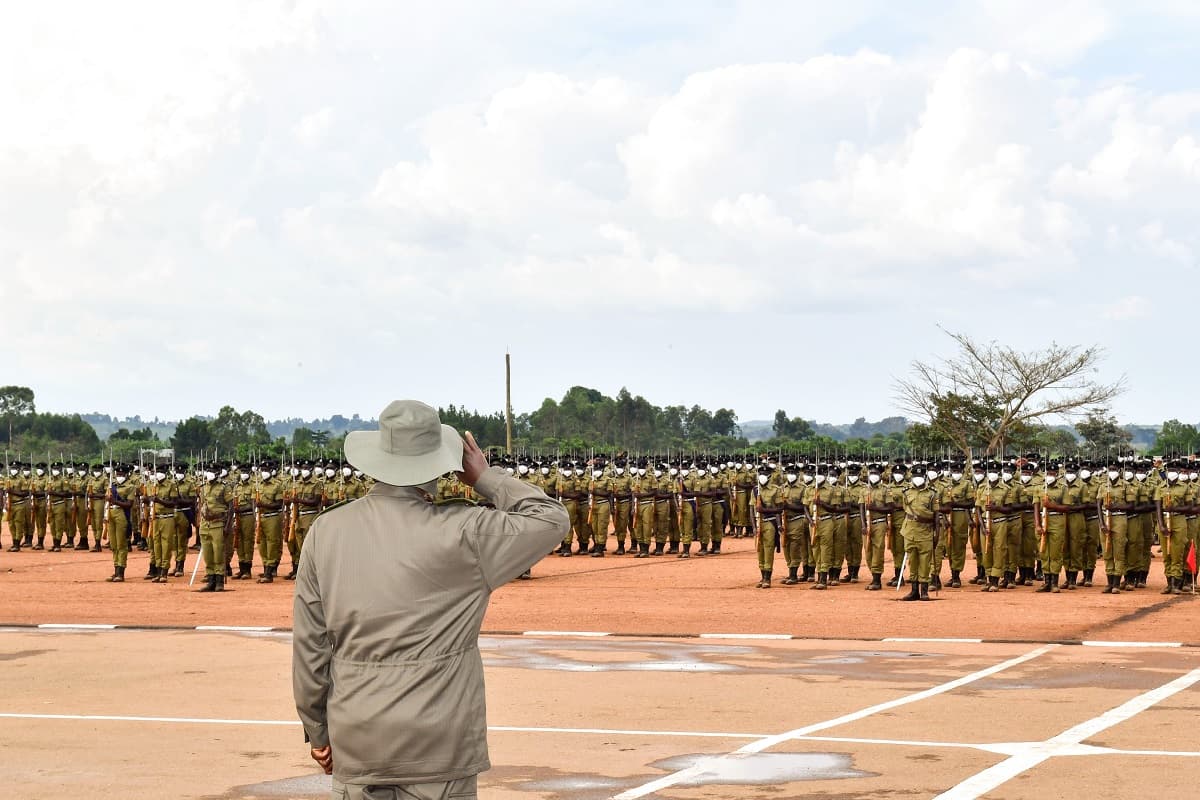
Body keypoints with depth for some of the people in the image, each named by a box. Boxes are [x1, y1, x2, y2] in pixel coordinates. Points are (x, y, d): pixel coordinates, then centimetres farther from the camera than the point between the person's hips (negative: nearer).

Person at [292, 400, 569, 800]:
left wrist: (317, 731, 15)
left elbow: (308, 645, 4)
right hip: (437, 748, -3)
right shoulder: (461, 532, -10)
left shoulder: (325, 531, 1)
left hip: (355, 748, 4)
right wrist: (485, 477, 10)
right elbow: (552, 520, 2)